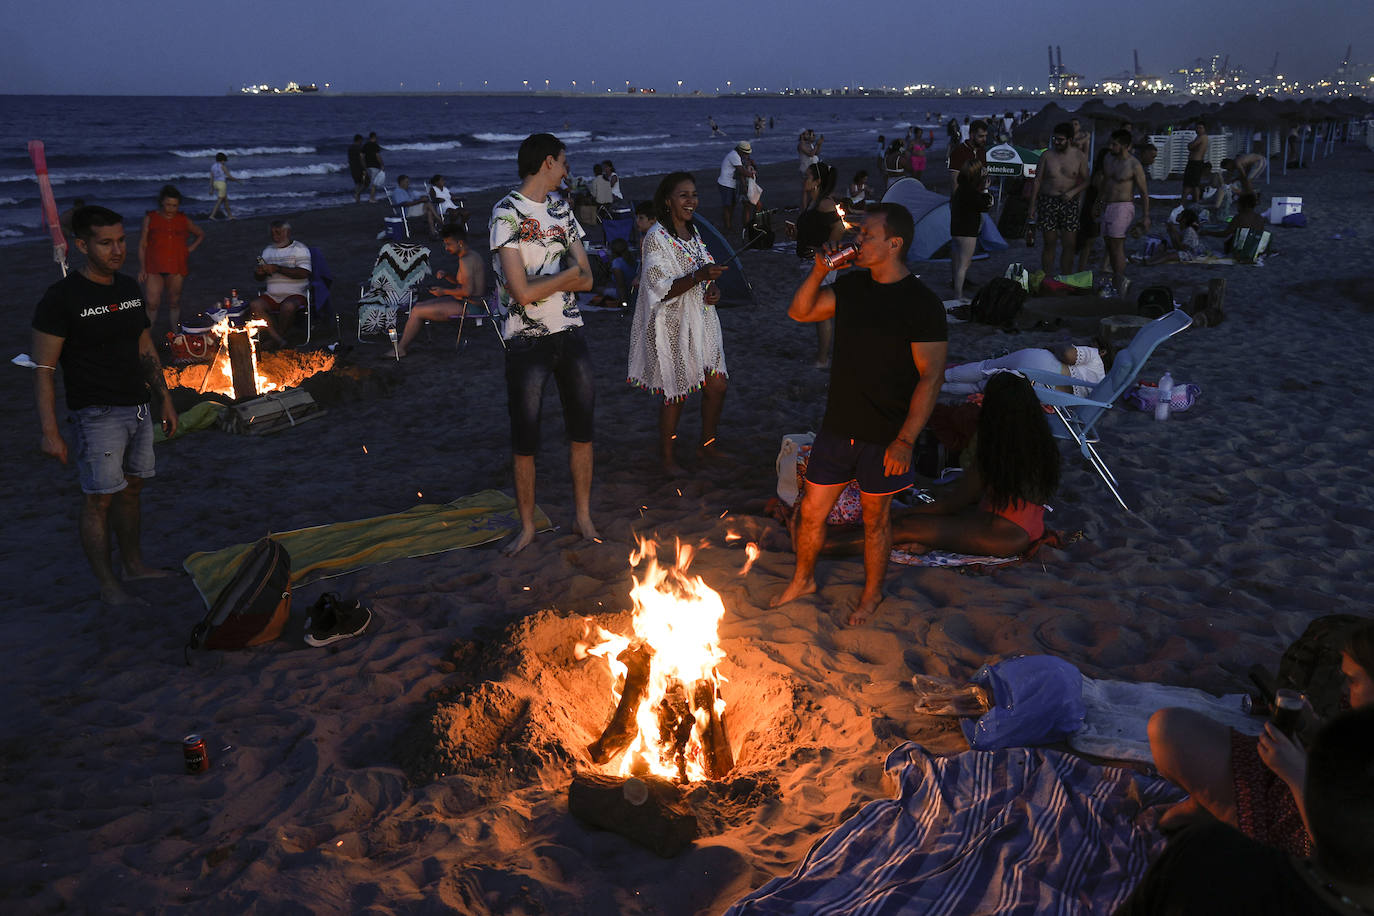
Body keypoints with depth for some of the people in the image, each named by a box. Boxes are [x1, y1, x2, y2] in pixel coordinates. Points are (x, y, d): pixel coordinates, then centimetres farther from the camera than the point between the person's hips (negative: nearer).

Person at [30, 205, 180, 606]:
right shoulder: (62, 297, -13)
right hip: (97, 415, -7)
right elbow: (43, 369, -13)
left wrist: (164, 401, 17)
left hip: (139, 409, 7)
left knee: (130, 491, 16)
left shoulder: (129, 288, 8)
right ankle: (109, 586, 10)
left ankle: (134, 565, 30)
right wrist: (49, 431, -17)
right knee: (99, 499, 0)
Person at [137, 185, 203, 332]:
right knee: (152, 303, -10)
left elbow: (200, 235, 26)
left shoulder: (183, 220, 9)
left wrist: (191, 248, 8)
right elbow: (142, 245, 4)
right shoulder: (150, 218, 3)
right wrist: (142, 268, -3)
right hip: (153, 269, -2)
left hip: (176, 269, 2)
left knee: (174, 303, 9)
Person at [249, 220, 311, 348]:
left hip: (295, 294, -5)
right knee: (254, 305, -24)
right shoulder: (267, 251, 20)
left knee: (288, 307, -38)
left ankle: (278, 335, -14)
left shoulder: (300, 249, 2)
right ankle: (278, 339, -26)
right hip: (271, 295, 5)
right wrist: (259, 272, -4)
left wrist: (277, 269, -18)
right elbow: (259, 278, 22)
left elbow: (304, 273, -14)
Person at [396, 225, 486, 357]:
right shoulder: (473, 255, 13)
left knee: (417, 311, -9)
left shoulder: (466, 260, -20)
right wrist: (446, 276, 6)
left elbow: (467, 291, -27)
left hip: (467, 307, -11)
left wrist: (444, 291, -14)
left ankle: (400, 349, 3)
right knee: (419, 305, 14)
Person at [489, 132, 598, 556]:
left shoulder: (561, 209, 10)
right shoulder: (507, 213, -11)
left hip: (570, 334, 6)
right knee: (524, 440, 4)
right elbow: (522, 292, -19)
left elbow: (587, 279, 4)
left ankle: (584, 517, 26)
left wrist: (543, 281, -12)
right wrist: (568, 273, -7)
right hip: (527, 342, -6)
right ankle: (527, 526, 21)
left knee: (582, 429, 10)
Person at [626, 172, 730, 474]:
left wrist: (714, 288, -2)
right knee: (676, 394, 2)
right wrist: (699, 276, -31)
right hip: (672, 327, -7)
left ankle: (707, 445, 27)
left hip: (701, 321, 7)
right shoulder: (657, 238, -14)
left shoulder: (693, 231, 10)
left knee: (717, 386, 7)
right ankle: (667, 456, 20)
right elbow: (661, 290, -20)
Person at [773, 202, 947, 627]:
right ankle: (803, 580, 39)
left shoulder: (922, 304, -17)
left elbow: (931, 377, -17)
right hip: (837, 428, 5)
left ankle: (872, 593, 37)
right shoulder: (852, 286, 2)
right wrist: (818, 273, -6)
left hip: (883, 438, -5)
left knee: (875, 520, 14)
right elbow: (799, 312, 11)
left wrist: (905, 440, -20)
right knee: (811, 512, 15)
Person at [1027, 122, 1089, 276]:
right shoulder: (1047, 155, 3)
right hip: (1049, 202, 0)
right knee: (1049, 244, 2)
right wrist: (1032, 205, 1)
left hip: (1070, 204, 0)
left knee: (1069, 245, -1)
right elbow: (1037, 180, 5)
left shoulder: (1079, 157, 2)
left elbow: (1085, 181, 5)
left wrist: (1073, 192, -15)